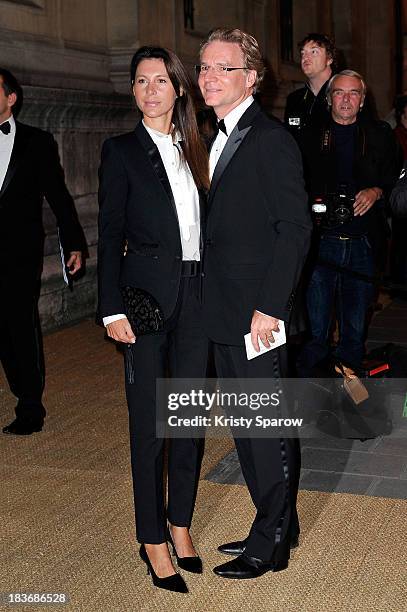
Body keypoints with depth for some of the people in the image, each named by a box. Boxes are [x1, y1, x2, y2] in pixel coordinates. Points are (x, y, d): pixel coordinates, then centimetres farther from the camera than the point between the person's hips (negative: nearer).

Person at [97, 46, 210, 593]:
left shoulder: (193, 151, 13)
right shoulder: (121, 151, 0)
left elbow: (203, 225, 13)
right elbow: (110, 235, -4)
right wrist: (113, 309, -12)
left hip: (196, 293, 5)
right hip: (147, 293, -5)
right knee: (149, 421, 2)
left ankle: (181, 523, 26)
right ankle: (153, 539, 14)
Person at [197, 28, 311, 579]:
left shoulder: (272, 139, -11)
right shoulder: (221, 141, 16)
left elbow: (295, 228, -17)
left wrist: (271, 306, -20)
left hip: (256, 315, -9)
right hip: (225, 316, 9)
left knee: (268, 429, 2)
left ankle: (270, 544, 17)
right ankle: (278, 526, 32)